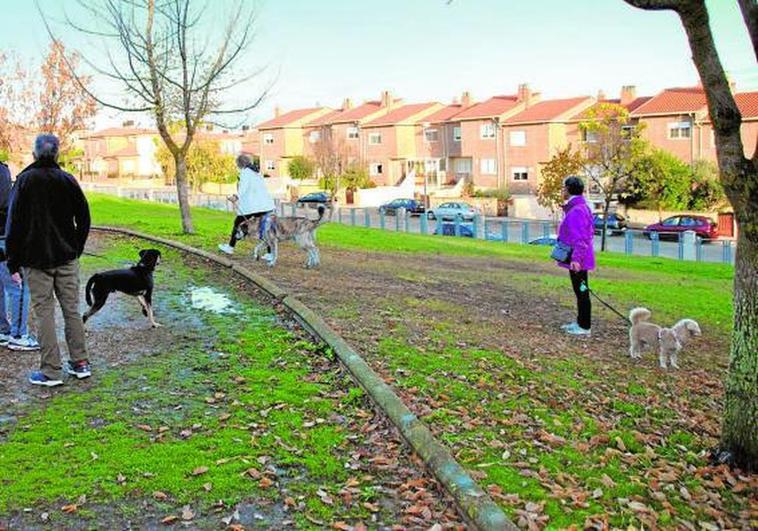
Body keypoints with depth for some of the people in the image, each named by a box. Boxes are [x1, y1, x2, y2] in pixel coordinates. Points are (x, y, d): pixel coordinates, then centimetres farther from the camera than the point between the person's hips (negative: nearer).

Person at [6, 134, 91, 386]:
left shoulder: (25, 180, -7)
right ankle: (80, 363, 15)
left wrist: (13, 262, -3)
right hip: (67, 257, 3)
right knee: (72, 309, 10)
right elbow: (83, 219, 7)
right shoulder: (67, 180, 3)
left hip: (36, 259, -3)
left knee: (44, 313, 1)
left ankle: (50, 371, 3)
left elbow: (15, 223, -7)